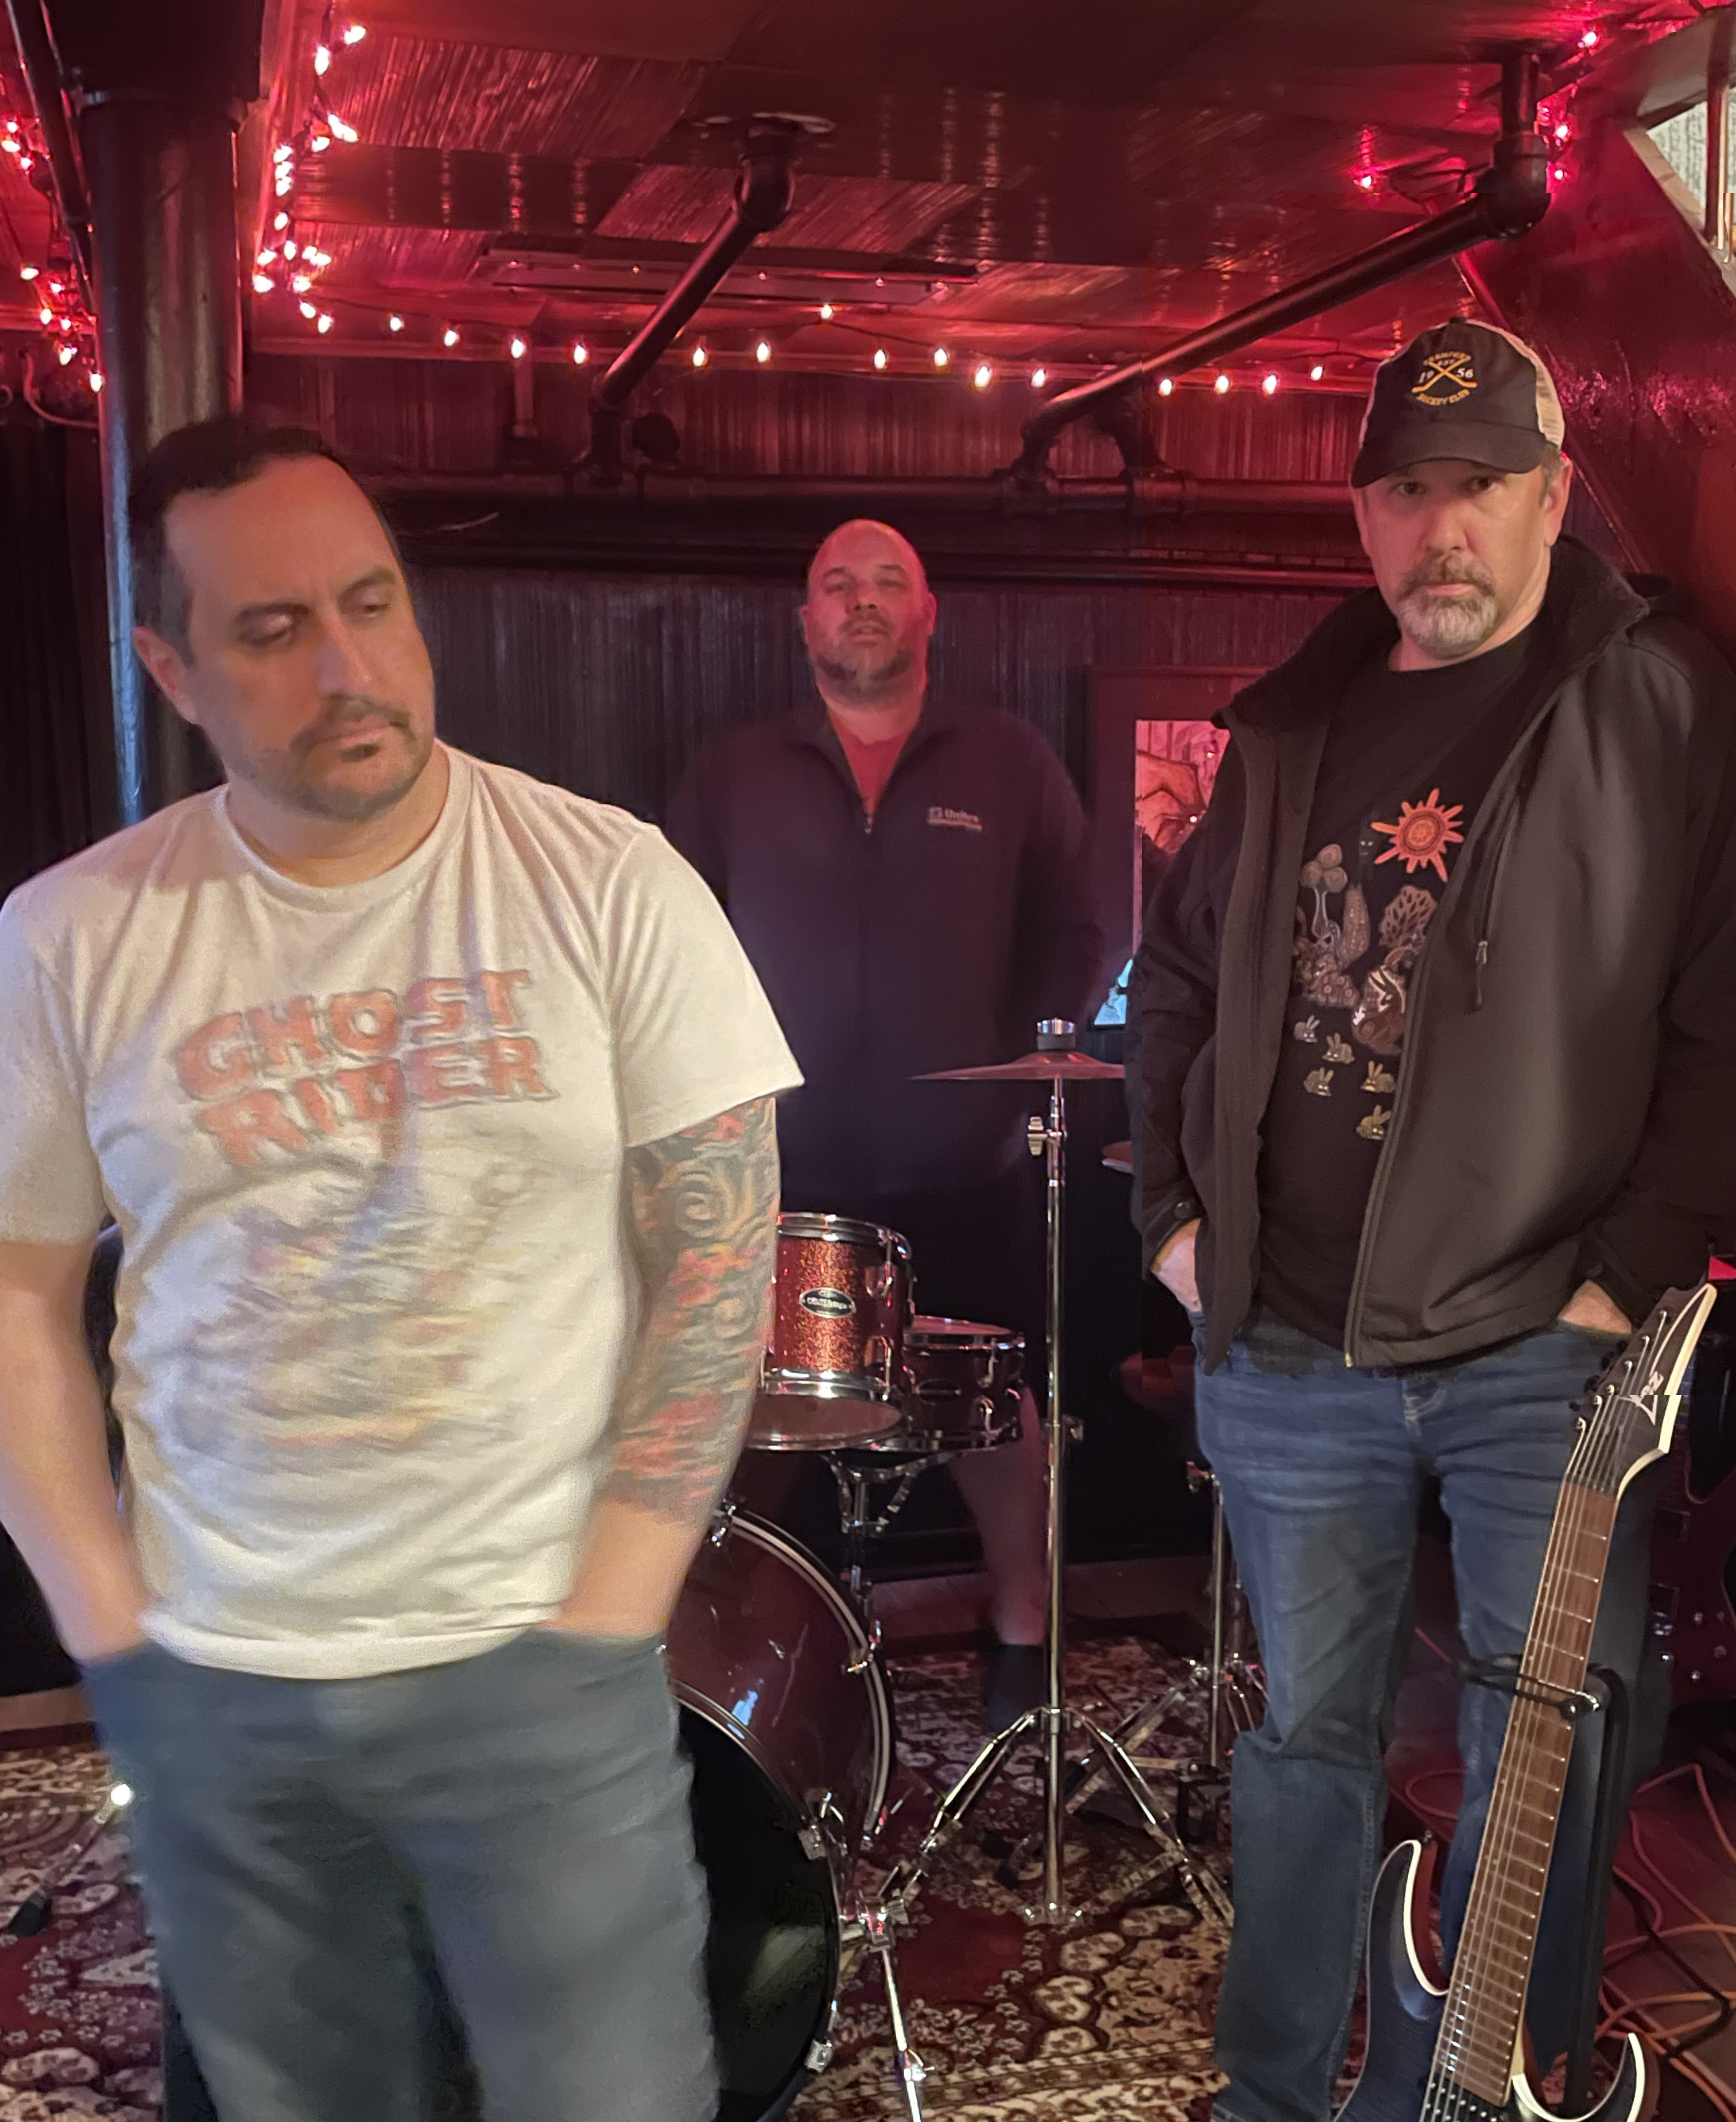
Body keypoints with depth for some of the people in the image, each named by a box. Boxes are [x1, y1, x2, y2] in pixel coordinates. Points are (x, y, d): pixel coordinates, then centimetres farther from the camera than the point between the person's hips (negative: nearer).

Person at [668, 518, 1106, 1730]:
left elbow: (1071, 938, 6)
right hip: (785, 1171, 1)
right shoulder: (735, 778, 9)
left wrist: (1026, 1077, -3)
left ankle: (1022, 1634, 26)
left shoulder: (1013, 769, 7)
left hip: (963, 1170, 0)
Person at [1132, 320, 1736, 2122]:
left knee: (1542, 1757, 7)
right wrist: (1175, 1209, 11)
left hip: (1538, 1349, -3)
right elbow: (1180, 978, 19)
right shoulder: (1285, 728, 10)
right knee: (1307, 1737, 16)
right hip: (1282, 1350, 4)